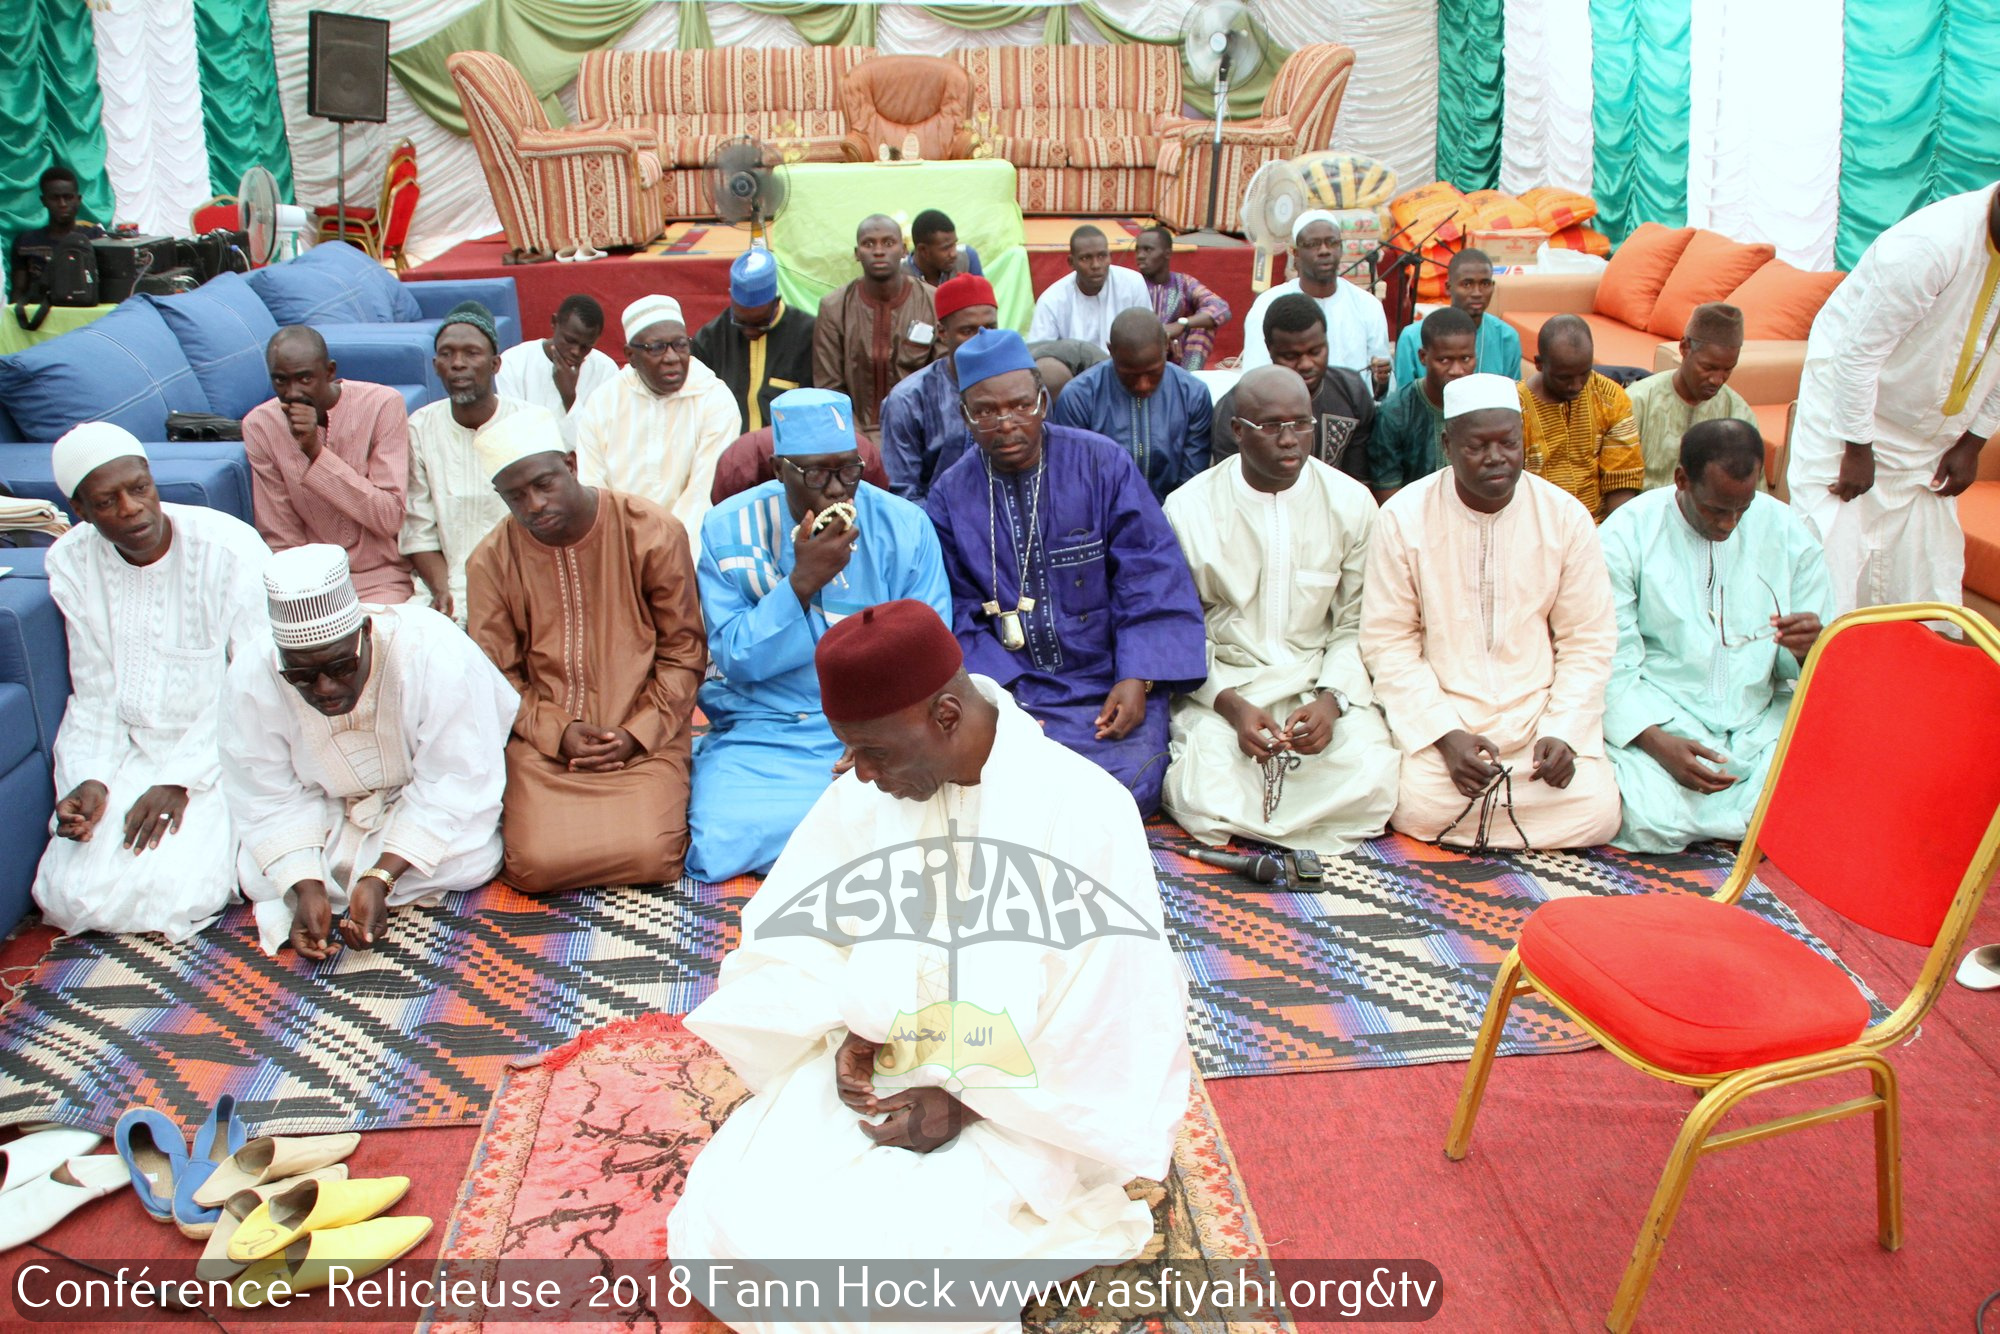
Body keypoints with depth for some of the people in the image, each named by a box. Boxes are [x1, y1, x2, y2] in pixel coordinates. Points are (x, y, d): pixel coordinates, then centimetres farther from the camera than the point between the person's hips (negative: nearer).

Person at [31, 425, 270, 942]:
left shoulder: (230, 548, -16)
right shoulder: (71, 562, -1)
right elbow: (95, 694, 3)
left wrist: (180, 781, -19)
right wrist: (89, 781, -14)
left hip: (219, 750, -4)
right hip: (127, 752, 4)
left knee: (174, 894, -22)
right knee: (72, 898, -12)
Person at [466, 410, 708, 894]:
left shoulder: (653, 533, -5)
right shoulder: (489, 563, 0)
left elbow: (683, 654, 0)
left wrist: (637, 734, -10)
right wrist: (558, 732, -11)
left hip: (644, 739, -1)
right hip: (542, 741, 1)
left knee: (649, 856, -22)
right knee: (537, 864, -19)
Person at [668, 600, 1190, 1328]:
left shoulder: (1085, 812, -17)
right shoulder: (858, 799, -3)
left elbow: (1114, 1018, -14)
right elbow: (787, 940, 7)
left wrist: (967, 1105, -17)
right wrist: (842, 1033, -12)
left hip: (1020, 1107, -4)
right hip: (871, 1070, 5)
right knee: (724, 1226, -15)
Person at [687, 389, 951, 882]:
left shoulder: (905, 528, -2)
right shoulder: (729, 529, -2)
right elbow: (736, 662, -7)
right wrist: (802, 581, -19)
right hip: (762, 732, 0)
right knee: (723, 847, -26)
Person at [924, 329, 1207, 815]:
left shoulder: (1103, 464, -1)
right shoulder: (950, 495, 4)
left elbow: (1151, 578, -4)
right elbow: (957, 615, 3)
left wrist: (1137, 679, -16)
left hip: (1108, 680, -1)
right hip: (1007, 684, 1)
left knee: (1125, 786, -24)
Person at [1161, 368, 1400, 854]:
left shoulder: (1351, 503, 1)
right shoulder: (1189, 508, -4)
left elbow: (1356, 626, 4)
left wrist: (1331, 698, -16)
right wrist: (1230, 704, -17)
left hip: (1319, 680, 2)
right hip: (1218, 683, -2)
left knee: (1373, 784, -27)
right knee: (1208, 799, -30)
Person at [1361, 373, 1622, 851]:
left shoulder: (1566, 516, 0)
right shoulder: (1403, 517, -6)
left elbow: (1588, 641, 4)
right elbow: (1387, 642, -6)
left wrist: (1564, 732, -11)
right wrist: (1445, 734, -17)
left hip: (1540, 710, 2)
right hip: (1439, 709, -2)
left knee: (1596, 812, -19)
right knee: (1420, 809, -27)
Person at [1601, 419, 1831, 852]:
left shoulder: (1787, 532, 5)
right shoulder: (1625, 535, -6)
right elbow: (1610, 666, -8)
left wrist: (1808, 647, -17)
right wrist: (1658, 743, -24)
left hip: (1761, 722, 3)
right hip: (1656, 721, -3)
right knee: (1652, 822, -31)